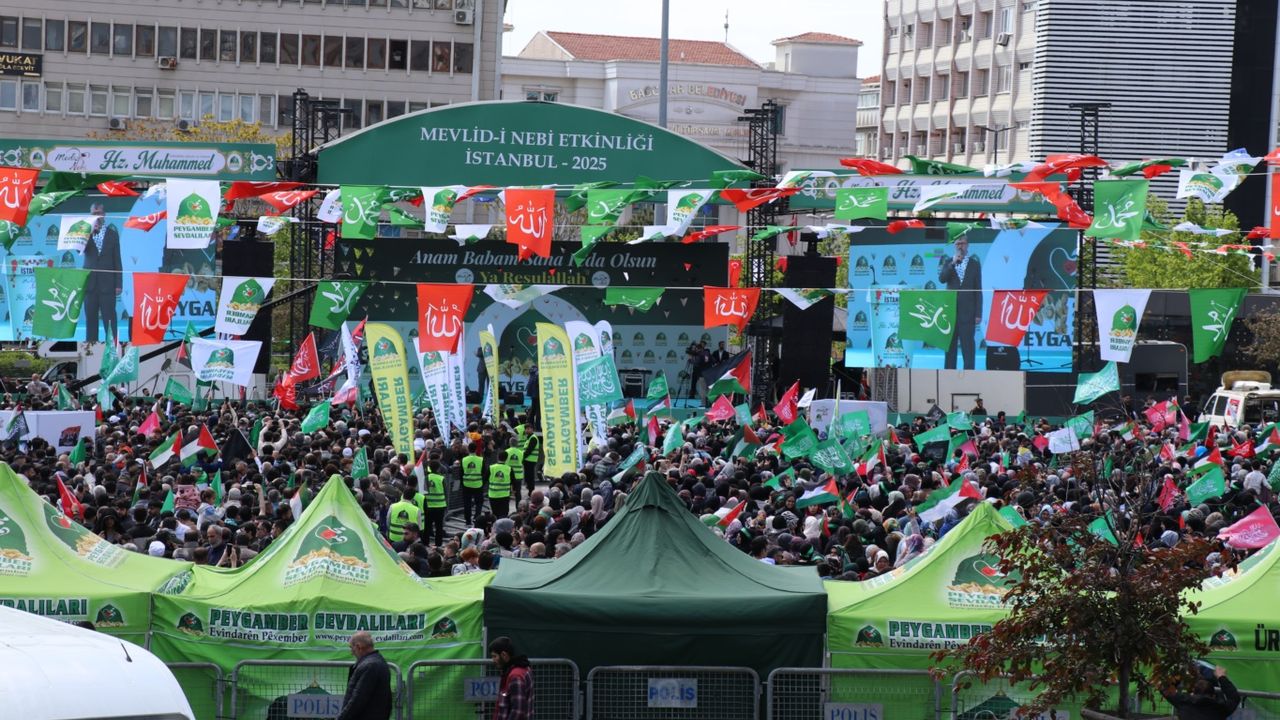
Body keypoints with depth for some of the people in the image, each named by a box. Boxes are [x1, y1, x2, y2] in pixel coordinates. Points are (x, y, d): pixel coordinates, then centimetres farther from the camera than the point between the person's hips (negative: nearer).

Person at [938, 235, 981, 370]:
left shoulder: (975, 264, 5)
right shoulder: (948, 262, 10)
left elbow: (978, 290, 3)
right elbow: (941, 279, -7)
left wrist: (978, 313, -3)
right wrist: (953, 263, -16)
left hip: (967, 311, -2)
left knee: (968, 344, -6)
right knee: (950, 343, 5)